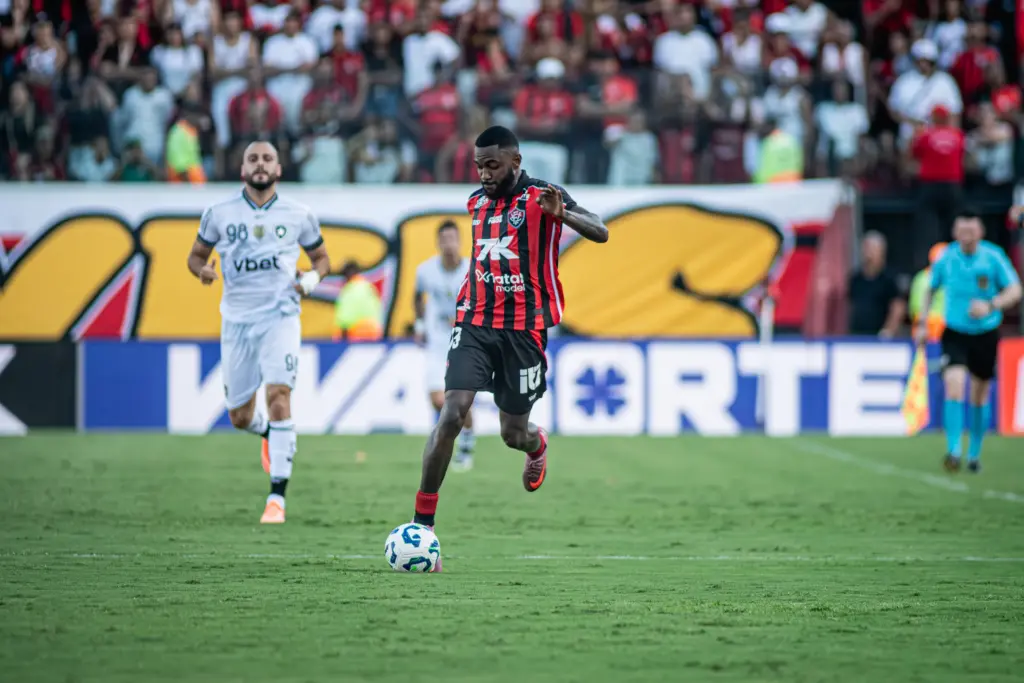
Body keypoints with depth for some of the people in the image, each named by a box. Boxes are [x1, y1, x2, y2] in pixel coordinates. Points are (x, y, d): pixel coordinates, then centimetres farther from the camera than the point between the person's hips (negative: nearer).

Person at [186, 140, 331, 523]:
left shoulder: (298, 216, 4)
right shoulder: (220, 214, 5)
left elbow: (321, 257, 17)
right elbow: (196, 255, 14)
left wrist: (313, 277, -6)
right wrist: (203, 270, -9)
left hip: (280, 316, -2)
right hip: (237, 319, 2)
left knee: (278, 396, -20)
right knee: (240, 416, 6)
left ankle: (277, 498, -21)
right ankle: (268, 434, 45)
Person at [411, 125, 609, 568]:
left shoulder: (542, 197, -7)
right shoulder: (477, 201, 10)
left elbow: (600, 233, -20)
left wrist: (561, 214, -39)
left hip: (524, 329, -3)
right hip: (476, 323, 3)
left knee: (513, 435, 7)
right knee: (452, 415, -15)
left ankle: (536, 445, 47)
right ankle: (422, 524, -13)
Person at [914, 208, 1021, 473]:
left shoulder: (994, 257, -10)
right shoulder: (945, 258, -6)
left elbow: (1015, 291, -10)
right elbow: (930, 289, 11)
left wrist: (991, 306, -28)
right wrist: (923, 324, 5)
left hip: (985, 333, 0)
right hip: (954, 332, 0)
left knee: (979, 396, 10)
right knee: (954, 385, -21)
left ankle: (975, 453, 29)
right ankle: (953, 451, -23)